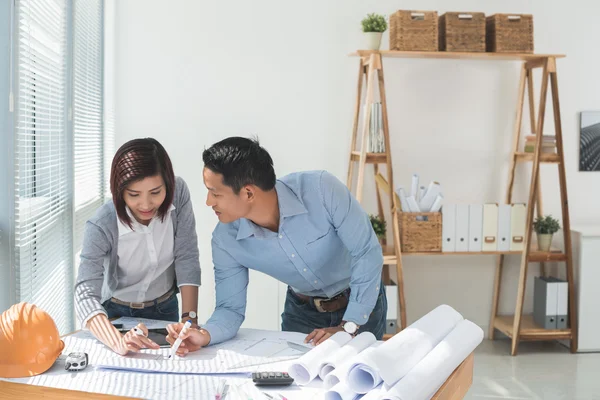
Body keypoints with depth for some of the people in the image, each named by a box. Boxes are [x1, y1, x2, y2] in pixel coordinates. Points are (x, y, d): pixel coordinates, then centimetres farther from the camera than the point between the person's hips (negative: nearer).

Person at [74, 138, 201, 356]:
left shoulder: (178, 193, -21)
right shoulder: (102, 226, -28)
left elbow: (186, 257, -15)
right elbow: (86, 293, -35)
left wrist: (189, 318, -23)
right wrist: (118, 343, -52)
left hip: (165, 309, 2)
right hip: (117, 314, -1)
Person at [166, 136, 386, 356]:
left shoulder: (321, 189, -32)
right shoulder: (226, 240, -20)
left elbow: (367, 253, -25)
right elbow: (230, 308, -13)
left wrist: (348, 327, -28)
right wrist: (205, 335, -35)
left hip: (363, 300, -2)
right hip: (302, 310, 3)